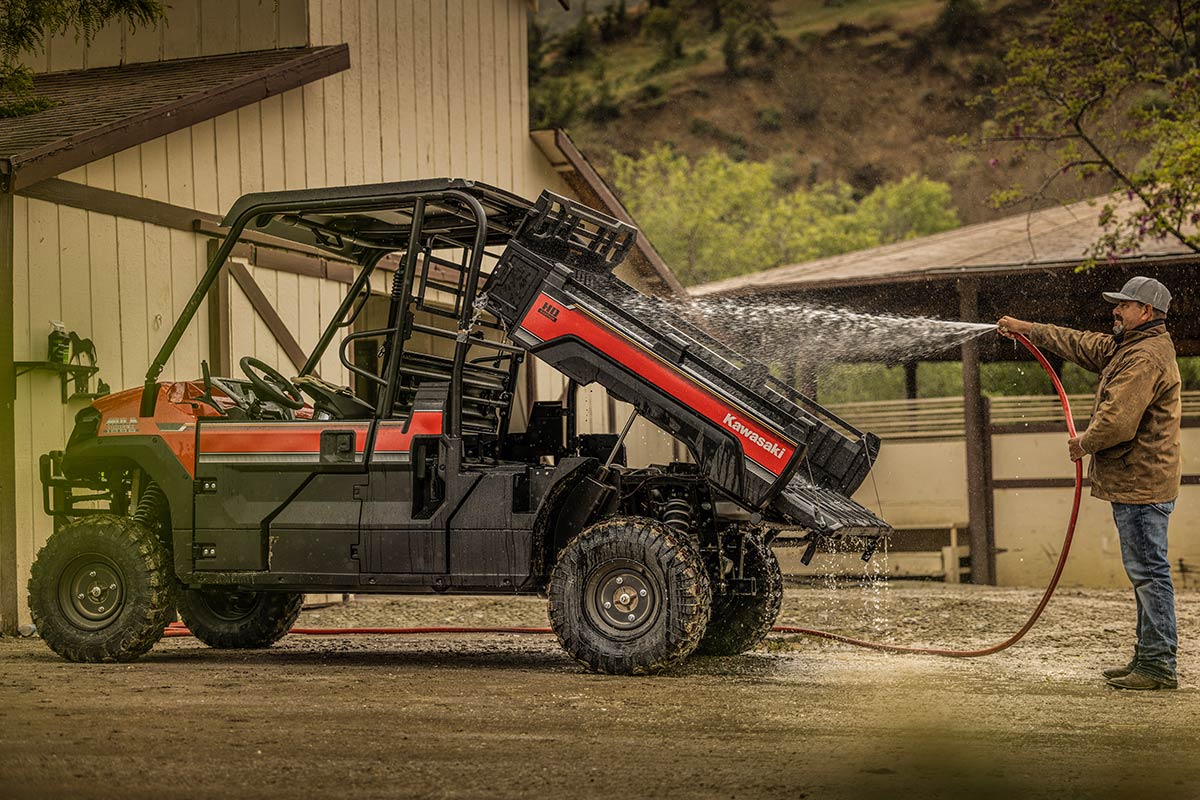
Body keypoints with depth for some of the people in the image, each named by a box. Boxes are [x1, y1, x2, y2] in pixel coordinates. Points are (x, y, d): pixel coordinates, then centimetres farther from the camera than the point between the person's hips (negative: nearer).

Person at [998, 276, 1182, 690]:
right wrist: (1028, 329, 34)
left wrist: (1084, 443, -5)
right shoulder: (1127, 347, 17)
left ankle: (1158, 667, -9)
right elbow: (1081, 344, 30)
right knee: (1145, 573, 13)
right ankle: (1147, 657, 19)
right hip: (1134, 483, 11)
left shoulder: (1146, 358, -17)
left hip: (1141, 484, -11)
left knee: (1149, 572, -10)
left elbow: (1117, 423, -23)